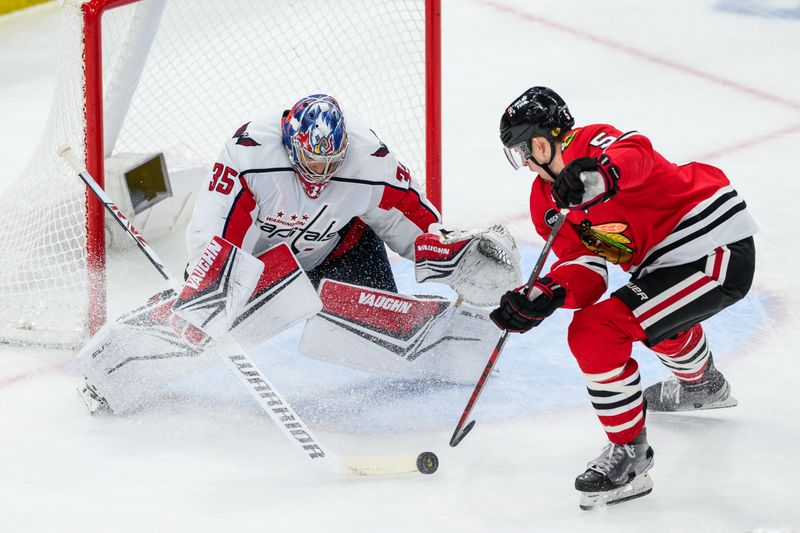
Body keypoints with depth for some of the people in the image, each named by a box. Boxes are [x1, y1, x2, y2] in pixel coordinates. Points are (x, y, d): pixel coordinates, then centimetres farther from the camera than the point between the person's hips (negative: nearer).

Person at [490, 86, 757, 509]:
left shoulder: (590, 144, -16)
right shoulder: (546, 200, 8)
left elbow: (636, 156, -40)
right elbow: (585, 272, 0)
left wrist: (602, 173, -61)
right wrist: (546, 294, -20)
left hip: (716, 249, -11)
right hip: (666, 258, 11)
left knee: (594, 332, -19)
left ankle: (629, 454, -8)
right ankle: (703, 385, 71)